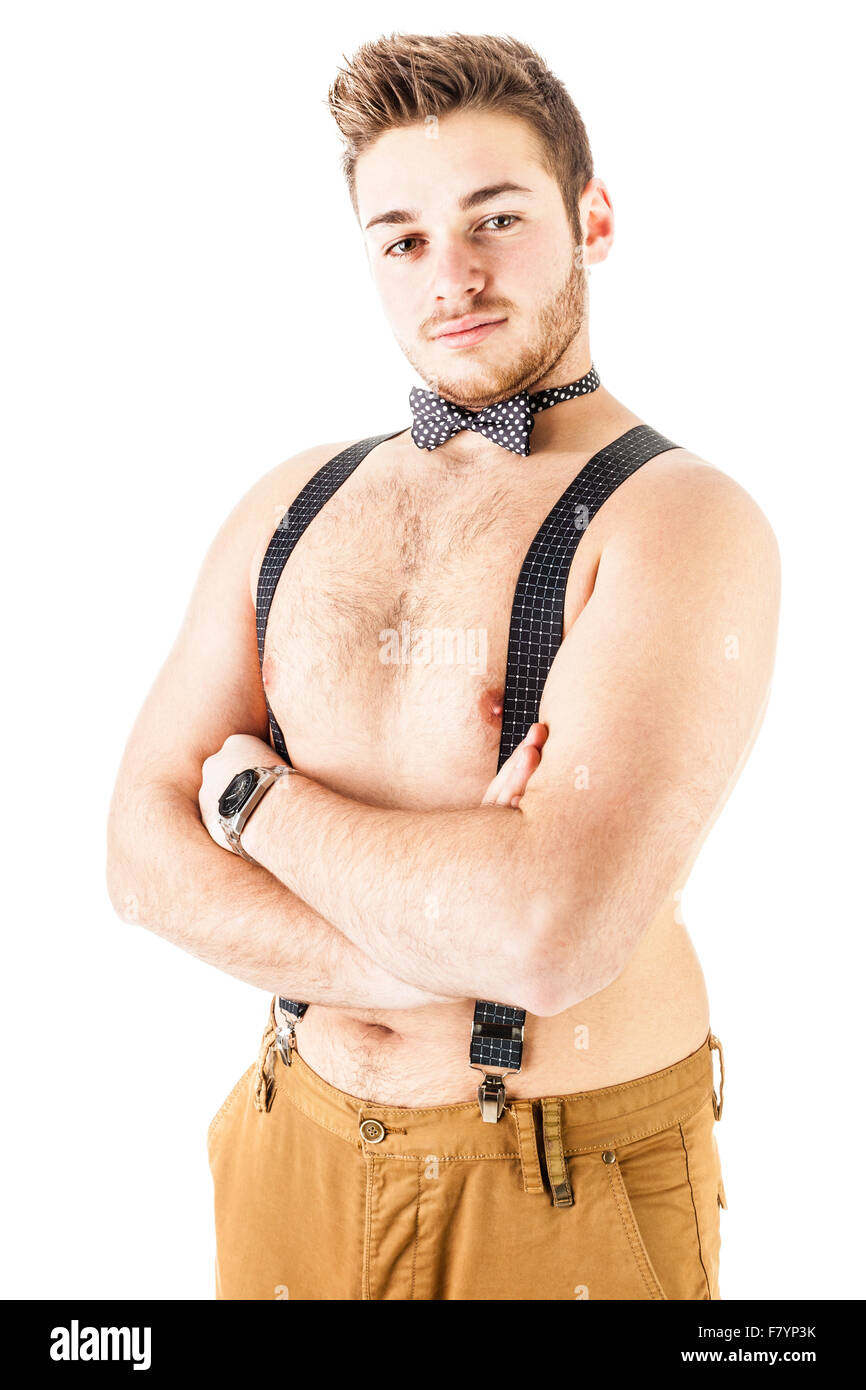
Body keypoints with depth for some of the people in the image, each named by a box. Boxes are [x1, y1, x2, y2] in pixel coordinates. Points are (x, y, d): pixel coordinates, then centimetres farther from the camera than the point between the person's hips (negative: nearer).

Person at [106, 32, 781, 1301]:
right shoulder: (290, 507, 0)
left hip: (567, 1194, -4)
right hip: (297, 1151, 5)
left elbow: (551, 933, -29)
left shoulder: (686, 522, -16)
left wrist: (255, 794, -14)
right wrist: (424, 968, -19)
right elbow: (146, 854, -5)